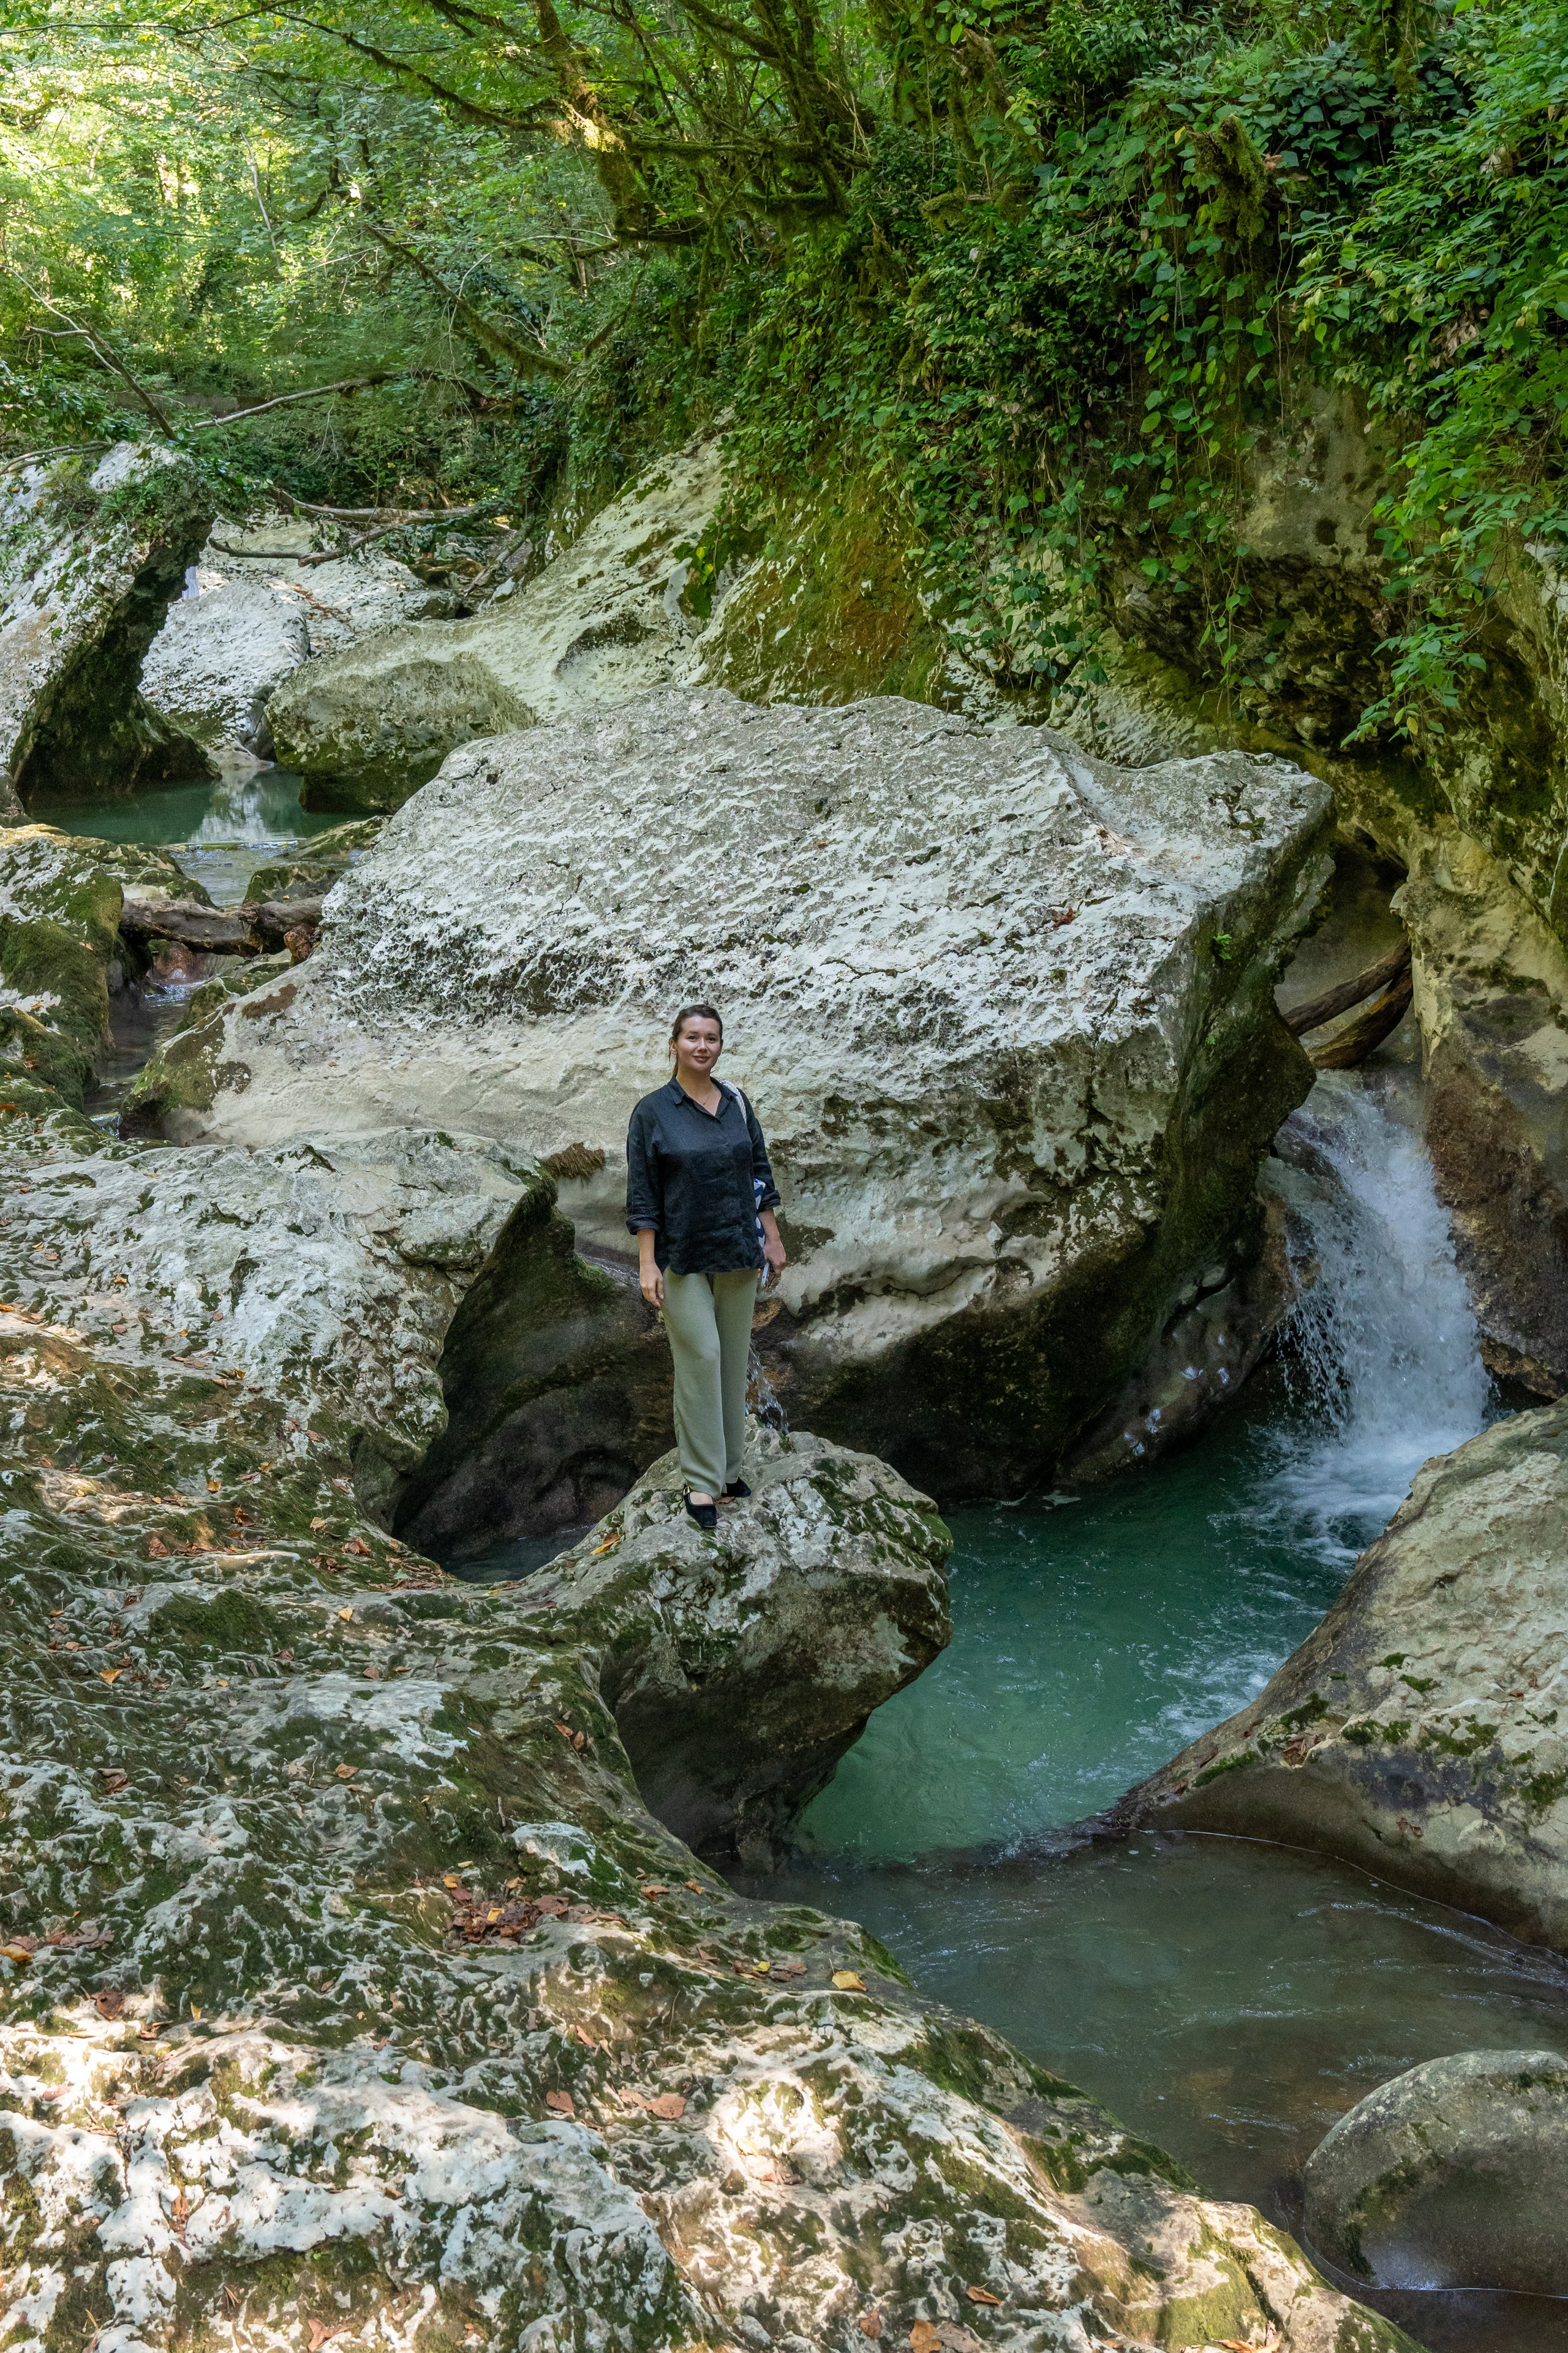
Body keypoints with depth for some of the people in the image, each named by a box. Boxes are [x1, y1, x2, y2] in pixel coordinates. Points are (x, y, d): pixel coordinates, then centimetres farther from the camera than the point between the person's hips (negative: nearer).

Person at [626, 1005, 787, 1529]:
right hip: (682, 1257, -4)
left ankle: (726, 1465, 21)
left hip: (737, 1251, 4)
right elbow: (641, 1195, -7)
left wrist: (772, 1238, 8)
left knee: (733, 1358, 9)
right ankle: (700, 1481, -2)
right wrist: (647, 1263, -12)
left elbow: (759, 1173, 11)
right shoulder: (652, 1112, -6)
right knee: (700, 1357, -8)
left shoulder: (737, 1103, 5)